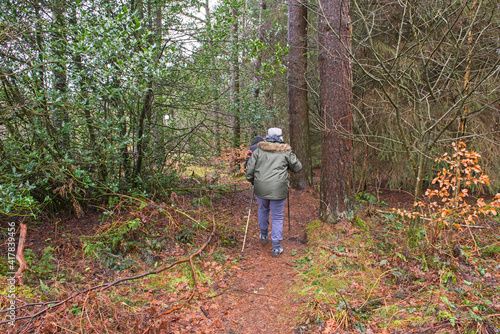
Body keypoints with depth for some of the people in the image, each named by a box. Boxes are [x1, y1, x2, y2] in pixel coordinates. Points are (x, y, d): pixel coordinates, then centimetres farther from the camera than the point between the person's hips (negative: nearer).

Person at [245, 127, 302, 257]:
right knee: (277, 217, 8)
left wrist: (252, 181, 19)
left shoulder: (259, 150, 3)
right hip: (278, 189, -2)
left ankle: (263, 235, 43)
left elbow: (249, 170, 1)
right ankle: (276, 247, 9)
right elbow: (297, 167, 8)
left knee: (263, 209, 28)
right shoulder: (286, 151, 0)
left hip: (261, 188, 2)